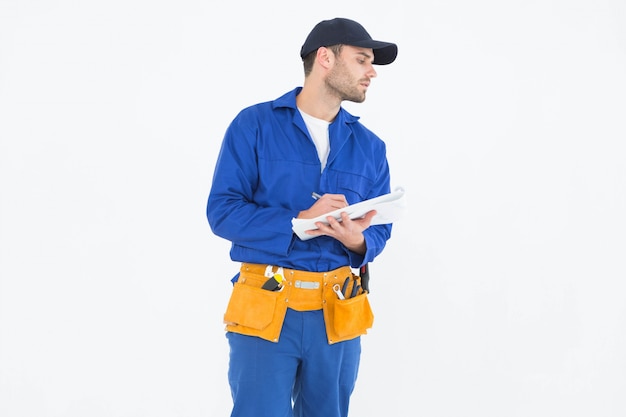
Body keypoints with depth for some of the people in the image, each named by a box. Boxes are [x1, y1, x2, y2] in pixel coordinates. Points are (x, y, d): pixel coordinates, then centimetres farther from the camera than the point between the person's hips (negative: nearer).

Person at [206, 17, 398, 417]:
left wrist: (358, 240, -13)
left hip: (339, 312, 4)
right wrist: (298, 222, -20)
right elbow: (222, 211, -8)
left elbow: (379, 230, 11)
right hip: (264, 309, -4)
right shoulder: (254, 125, -2)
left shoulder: (370, 146, 10)